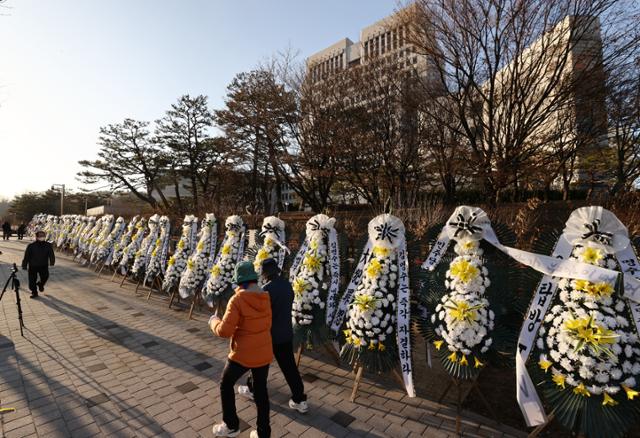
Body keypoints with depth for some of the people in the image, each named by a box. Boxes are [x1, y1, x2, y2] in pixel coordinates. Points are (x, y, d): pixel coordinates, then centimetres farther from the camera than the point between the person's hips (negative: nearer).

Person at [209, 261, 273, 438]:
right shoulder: (266, 298, -3)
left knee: (226, 384, 22)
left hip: (243, 355, -5)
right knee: (261, 390, 20)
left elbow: (224, 331, -19)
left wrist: (213, 321, 0)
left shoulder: (237, 300, -20)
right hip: (264, 354, 5)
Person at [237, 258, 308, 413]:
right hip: (286, 333, 6)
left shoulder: (267, 289, -23)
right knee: (289, 367, 13)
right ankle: (300, 400, 17)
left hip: (269, 334, -6)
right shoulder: (287, 284, -1)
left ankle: (252, 390, 39)